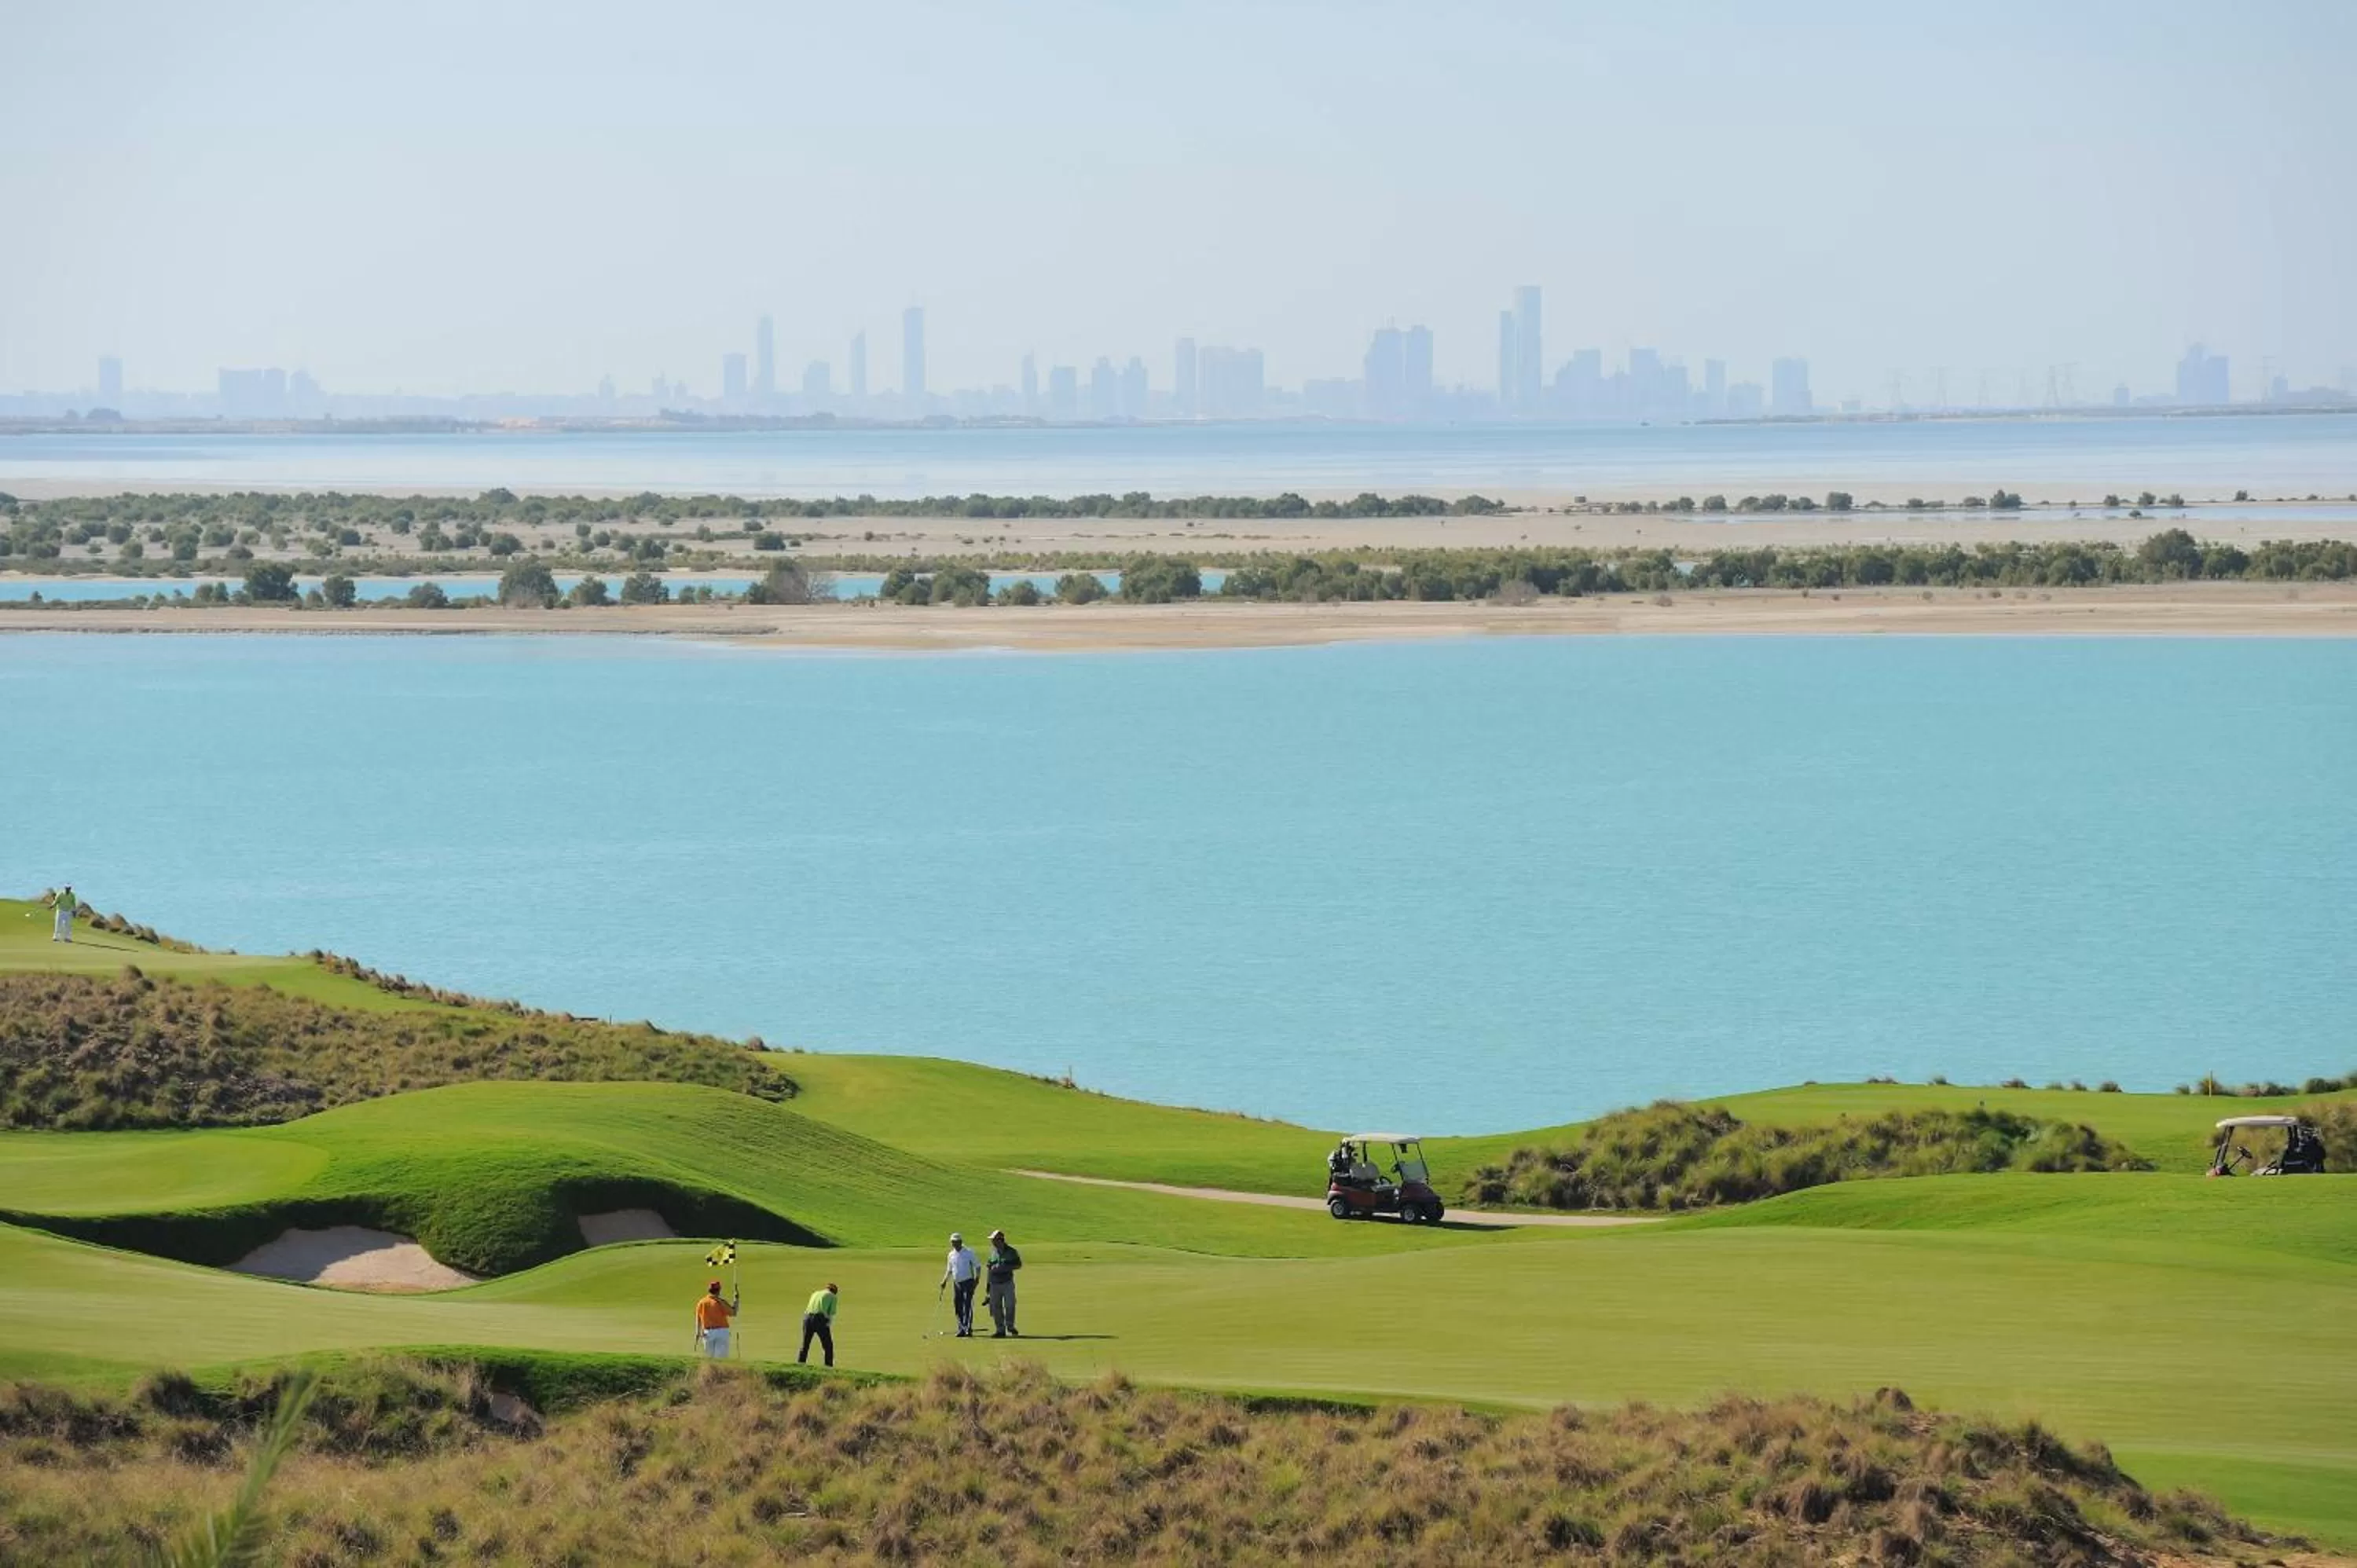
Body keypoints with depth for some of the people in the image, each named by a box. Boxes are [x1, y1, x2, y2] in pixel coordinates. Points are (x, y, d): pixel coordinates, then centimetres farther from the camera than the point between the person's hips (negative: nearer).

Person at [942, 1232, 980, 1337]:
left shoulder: (969, 1253, -4)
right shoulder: (951, 1255, 11)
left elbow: (977, 1266, -2)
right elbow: (949, 1270, 22)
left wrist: (977, 1278, -13)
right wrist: (945, 1281, 11)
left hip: (968, 1282, -6)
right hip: (956, 1283, 6)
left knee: (967, 1306, -11)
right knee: (958, 1307, 5)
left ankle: (968, 1329, -11)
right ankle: (961, 1329, 11)